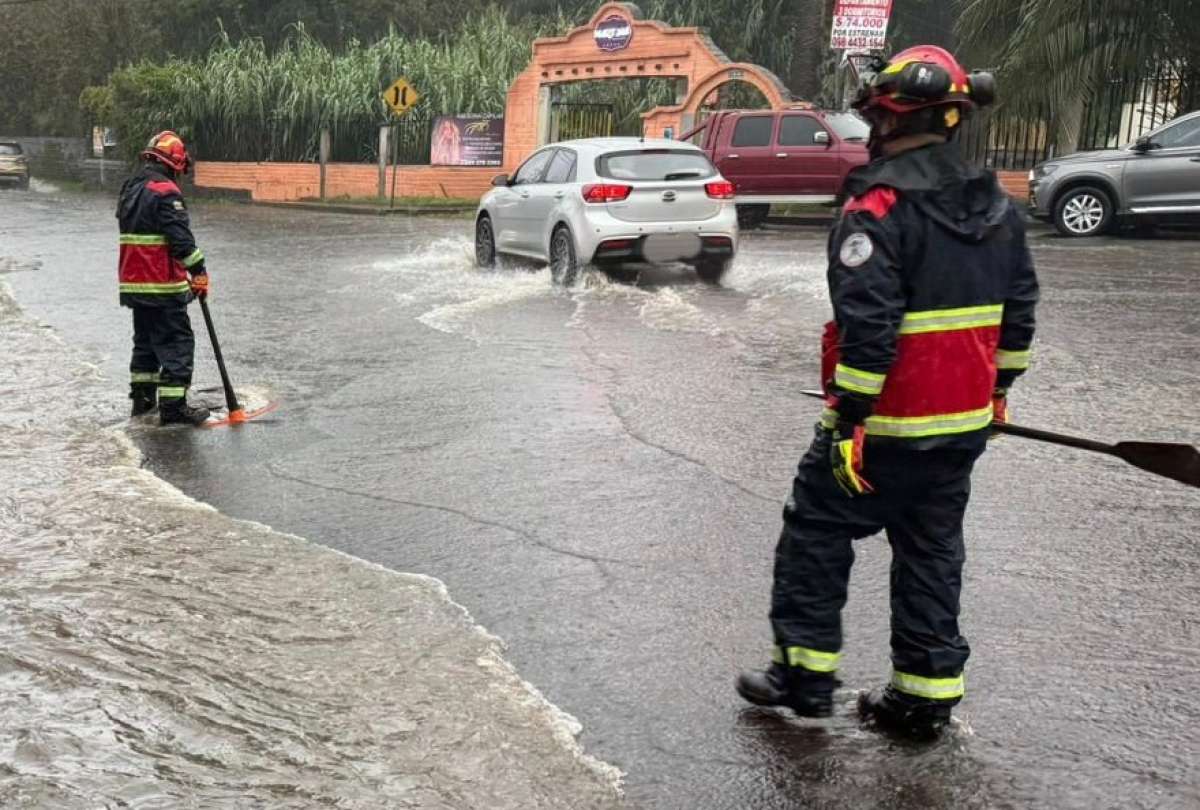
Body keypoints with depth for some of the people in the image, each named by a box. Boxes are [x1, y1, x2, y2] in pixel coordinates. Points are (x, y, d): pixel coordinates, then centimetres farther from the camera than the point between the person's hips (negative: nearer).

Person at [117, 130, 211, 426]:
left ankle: (142, 397, 27)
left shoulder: (129, 189, 14)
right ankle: (172, 405, -5)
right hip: (162, 285, -9)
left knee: (146, 338, 20)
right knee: (177, 342, -4)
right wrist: (199, 271, -16)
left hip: (133, 282, 9)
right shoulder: (165, 192, -15)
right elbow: (181, 237, -21)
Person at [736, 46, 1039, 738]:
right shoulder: (998, 206, 6)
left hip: (888, 422, -7)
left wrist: (849, 420, -18)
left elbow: (869, 327, -23)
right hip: (965, 421, 7)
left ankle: (806, 671, 16)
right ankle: (929, 693, 22)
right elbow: (1019, 308, 12)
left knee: (817, 529, 10)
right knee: (933, 549, 16)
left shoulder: (878, 208, -18)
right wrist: (998, 391, 22)